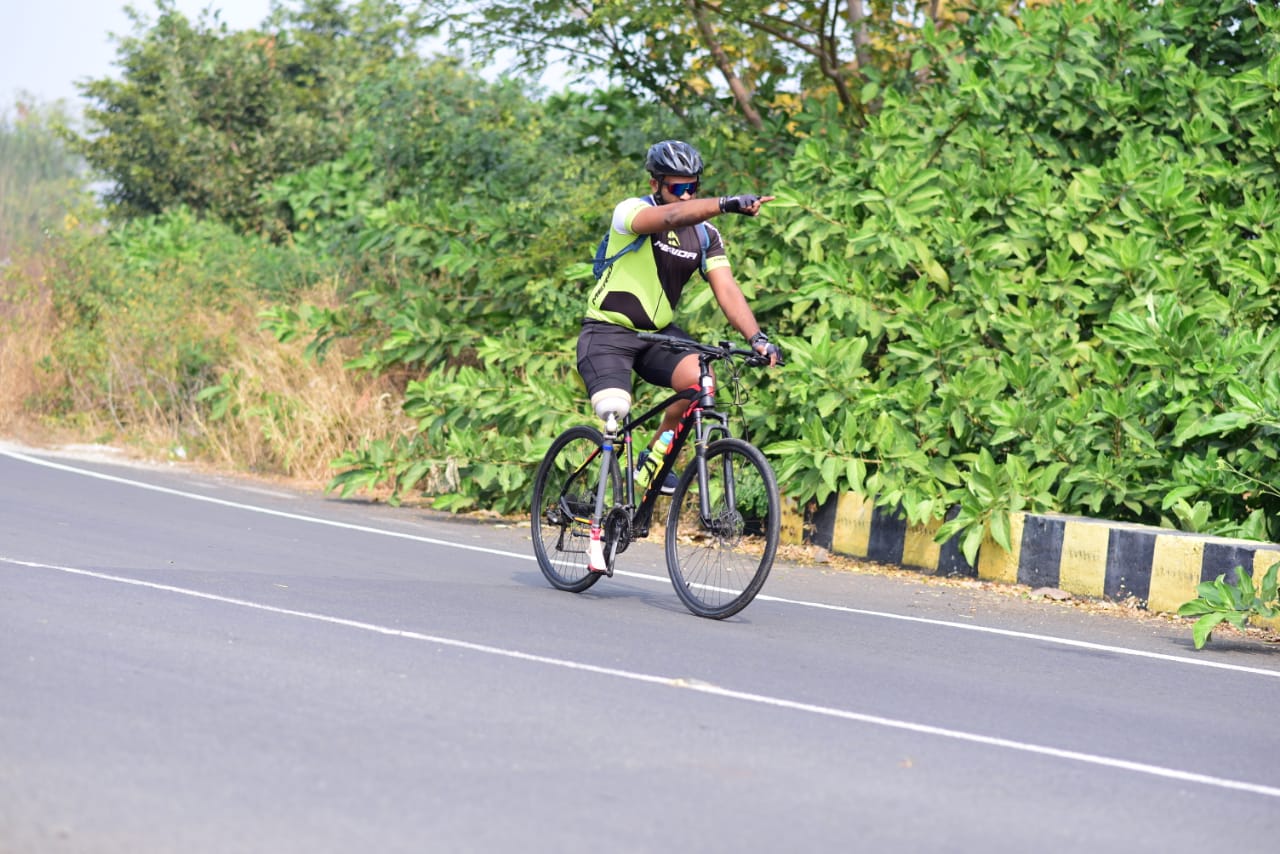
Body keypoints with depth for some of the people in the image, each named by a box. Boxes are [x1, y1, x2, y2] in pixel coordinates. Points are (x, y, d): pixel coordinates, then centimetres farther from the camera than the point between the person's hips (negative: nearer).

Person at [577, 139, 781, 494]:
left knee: (700, 381, -24)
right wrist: (727, 204, -54)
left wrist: (756, 337, -27)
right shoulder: (630, 212, -15)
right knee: (614, 409, -28)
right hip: (608, 332, -4)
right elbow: (672, 217, -38)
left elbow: (727, 290, -10)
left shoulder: (706, 235, 1)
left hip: (659, 333, 5)